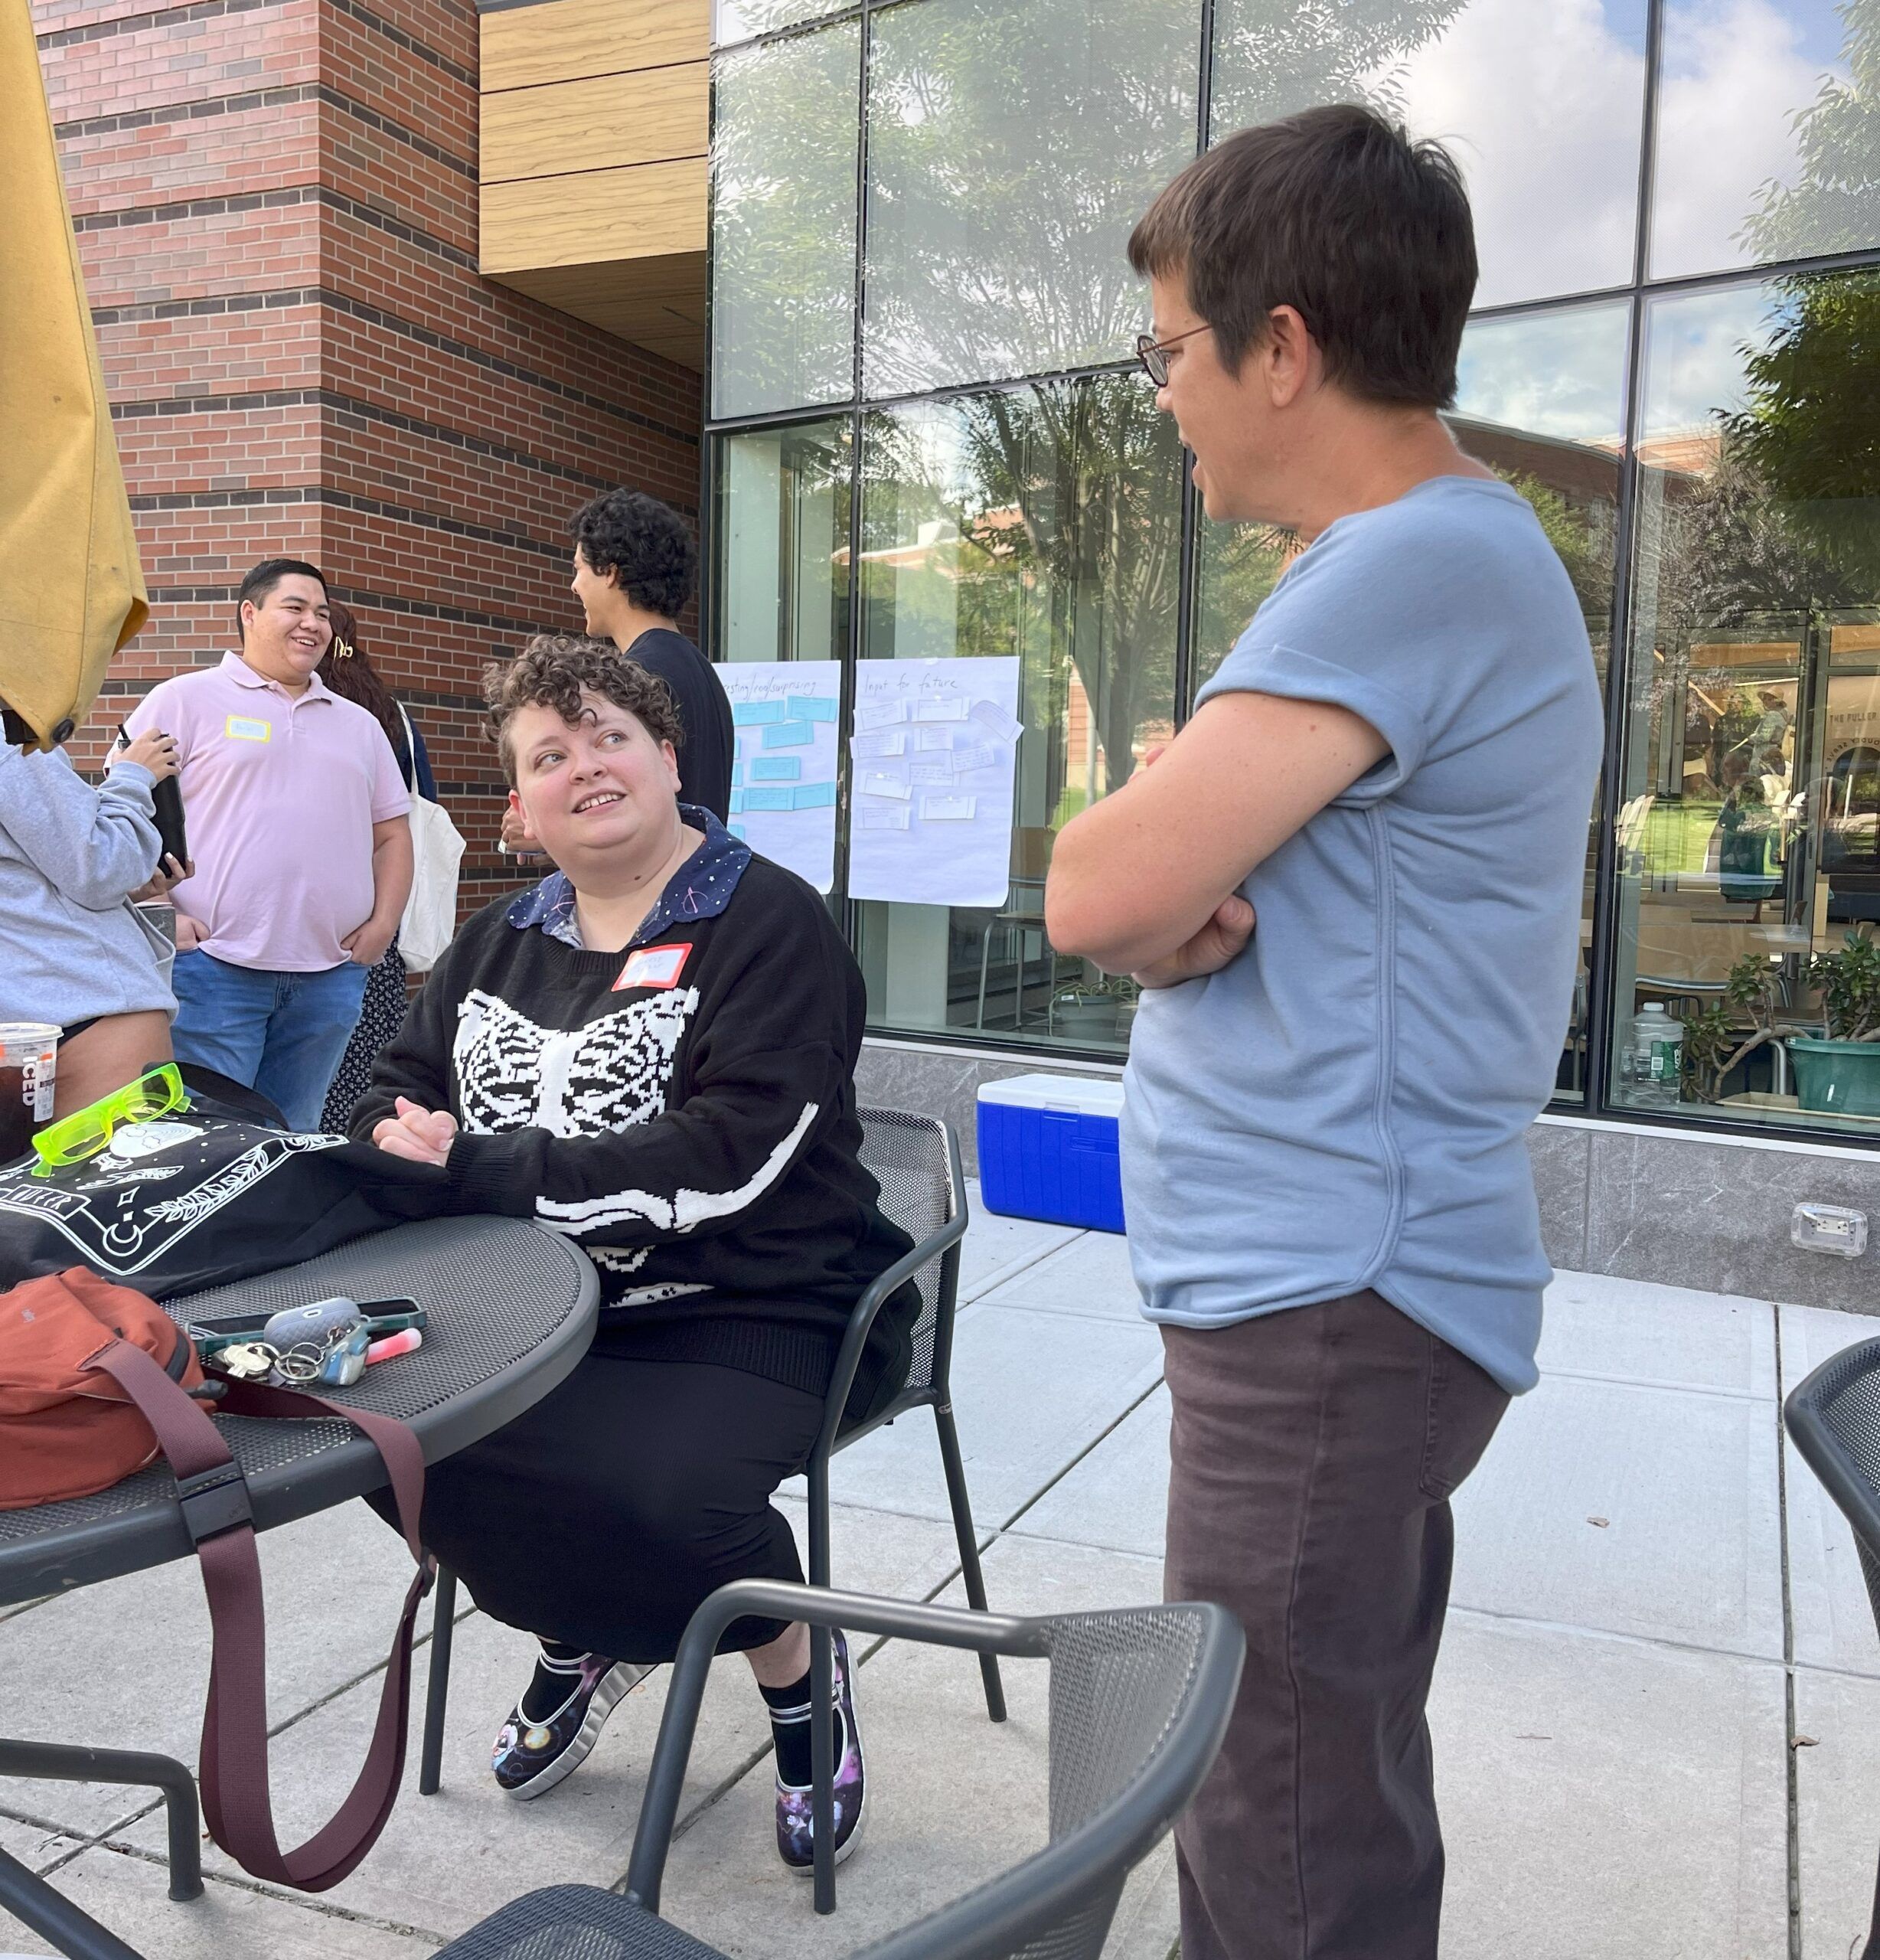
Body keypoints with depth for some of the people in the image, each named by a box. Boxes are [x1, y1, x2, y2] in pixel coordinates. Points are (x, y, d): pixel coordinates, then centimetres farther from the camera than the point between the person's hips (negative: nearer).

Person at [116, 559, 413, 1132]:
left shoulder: (359, 724, 18)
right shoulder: (185, 700, 3)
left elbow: (392, 833, 19)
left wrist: (383, 923, 5)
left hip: (331, 974, 5)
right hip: (215, 966, -4)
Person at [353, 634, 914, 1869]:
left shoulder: (769, 925, -9)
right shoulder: (502, 939, 15)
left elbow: (723, 1160, -21)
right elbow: (398, 1092, 16)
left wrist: (484, 1172, -23)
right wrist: (398, 1139, -10)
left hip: (753, 1315, -6)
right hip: (545, 1305, 7)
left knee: (660, 1493, -33)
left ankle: (800, 1675, 6)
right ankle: (579, 1639, 14)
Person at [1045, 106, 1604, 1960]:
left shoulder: (1411, 570, -18)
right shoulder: (1445, 554, 15)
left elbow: (1094, 895, -23)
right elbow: (1144, 903, 14)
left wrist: (1146, 885, -2)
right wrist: (1186, 902, -7)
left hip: (1327, 1307, -10)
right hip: (1322, 1278, 10)